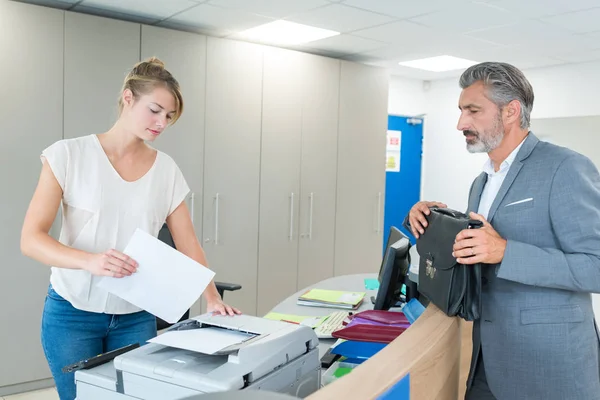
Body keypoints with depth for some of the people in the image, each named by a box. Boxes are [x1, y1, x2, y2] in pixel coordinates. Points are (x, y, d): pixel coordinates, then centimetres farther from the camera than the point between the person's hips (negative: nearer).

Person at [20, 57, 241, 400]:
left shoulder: (167, 170, 1)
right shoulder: (69, 155, -9)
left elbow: (188, 242, 2)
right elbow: (31, 239, -12)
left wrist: (212, 297, -12)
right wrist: (90, 261, -29)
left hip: (137, 316, 3)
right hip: (73, 312, -2)